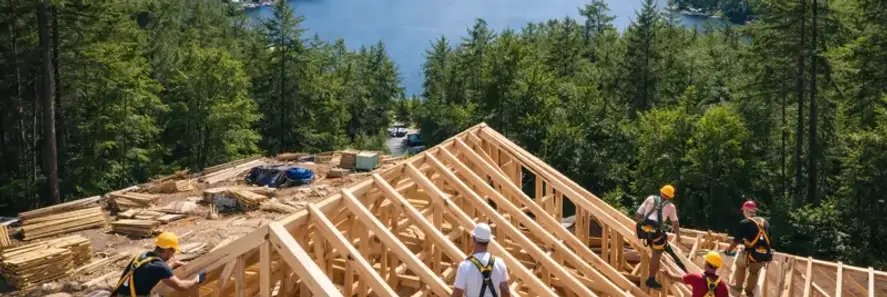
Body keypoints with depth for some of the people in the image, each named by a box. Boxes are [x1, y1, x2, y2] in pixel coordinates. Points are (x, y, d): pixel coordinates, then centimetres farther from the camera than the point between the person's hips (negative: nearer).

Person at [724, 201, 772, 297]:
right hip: (765, 255, 4)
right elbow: (767, 239, 21)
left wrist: (729, 250, 19)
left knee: (740, 264, 27)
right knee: (754, 271, 30)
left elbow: (736, 240, 2)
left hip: (752, 254, -4)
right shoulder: (765, 222, 13)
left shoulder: (745, 223, -2)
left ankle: (738, 286, 36)